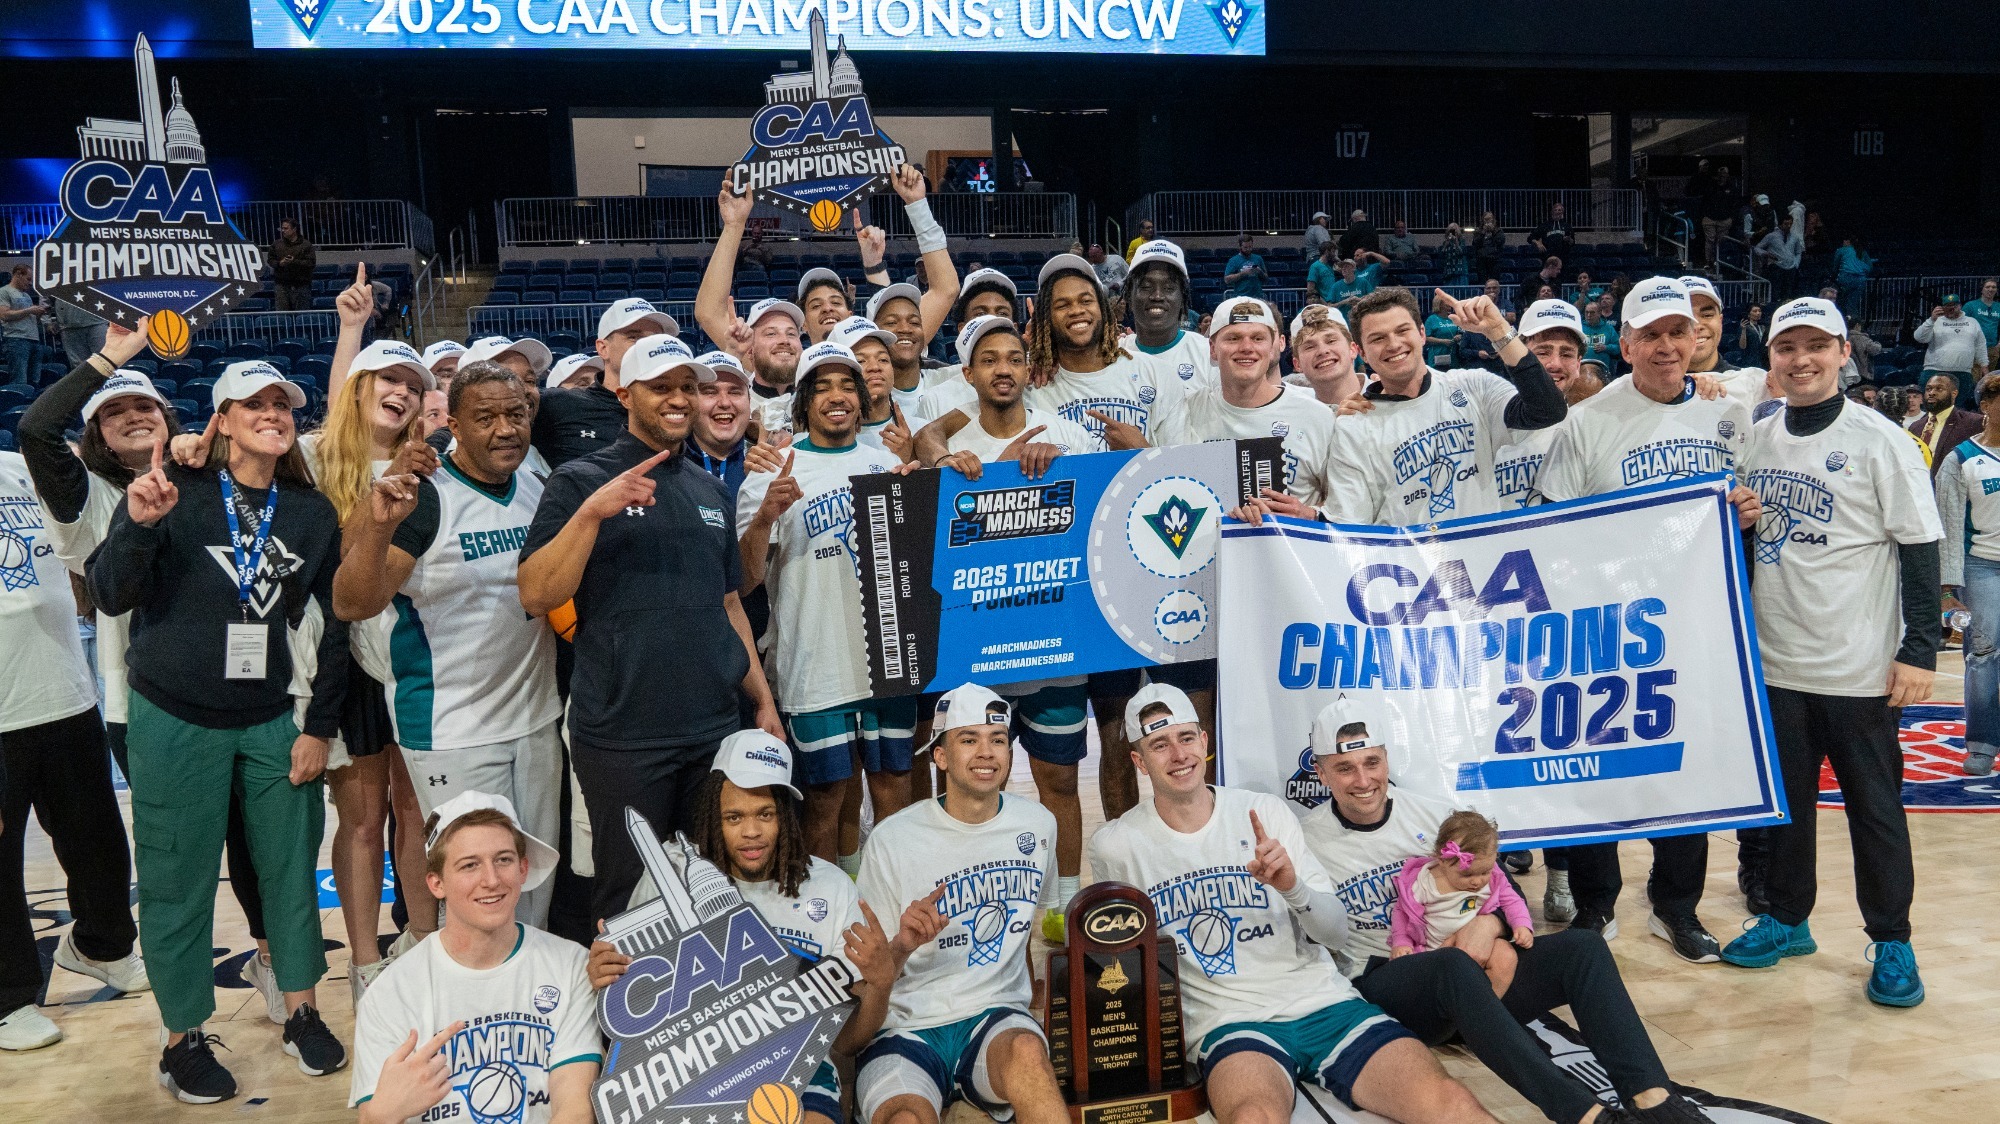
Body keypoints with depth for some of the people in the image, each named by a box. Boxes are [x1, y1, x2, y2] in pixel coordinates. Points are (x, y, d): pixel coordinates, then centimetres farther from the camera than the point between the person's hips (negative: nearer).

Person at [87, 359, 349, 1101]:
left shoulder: (313, 513, 0)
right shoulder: (176, 490, -8)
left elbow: (339, 622, 4)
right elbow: (111, 597, -13)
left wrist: (320, 726, 2)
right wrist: (139, 525, -31)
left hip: (269, 722, 3)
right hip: (174, 723, -3)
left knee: (291, 866, 9)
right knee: (178, 881, 7)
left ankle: (302, 1013, 26)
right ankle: (184, 1039, 22)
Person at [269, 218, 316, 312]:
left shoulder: (306, 245, 1)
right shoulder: (277, 244, 12)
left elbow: (312, 263, -7)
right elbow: (270, 260, 14)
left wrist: (294, 262, -18)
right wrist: (279, 263, -7)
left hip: (301, 285, -3)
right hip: (281, 284, 3)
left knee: (302, 312, 0)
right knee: (282, 311, -3)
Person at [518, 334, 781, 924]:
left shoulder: (712, 490, 15)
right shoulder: (581, 480, -2)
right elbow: (536, 597, -12)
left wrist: (764, 700, 15)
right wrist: (593, 512, -23)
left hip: (717, 730, 5)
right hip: (623, 736, -5)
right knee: (628, 899, 4)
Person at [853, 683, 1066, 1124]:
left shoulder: (1038, 825, 8)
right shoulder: (891, 841, -3)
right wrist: (901, 946, -20)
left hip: (996, 1013, 3)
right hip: (906, 1027, -2)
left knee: (1027, 1051, -34)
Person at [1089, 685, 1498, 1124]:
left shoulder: (1264, 811, 4)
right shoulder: (1115, 846, 0)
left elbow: (1338, 933, 3)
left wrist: (1292, 886, -17)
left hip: (1324, 1001, 2)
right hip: (1229, 1021, -2)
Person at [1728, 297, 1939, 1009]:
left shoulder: (1881, 442, -9)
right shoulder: (1756, 439, 5)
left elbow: (1921, 551, -9)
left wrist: (1919, 650, -12)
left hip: (1859, 668, -4)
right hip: (1774, 658, 4)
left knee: (1874, 804, 7)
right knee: (1784, 797, 14)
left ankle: (1891, 941, 21)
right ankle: (1788, 919, 30)